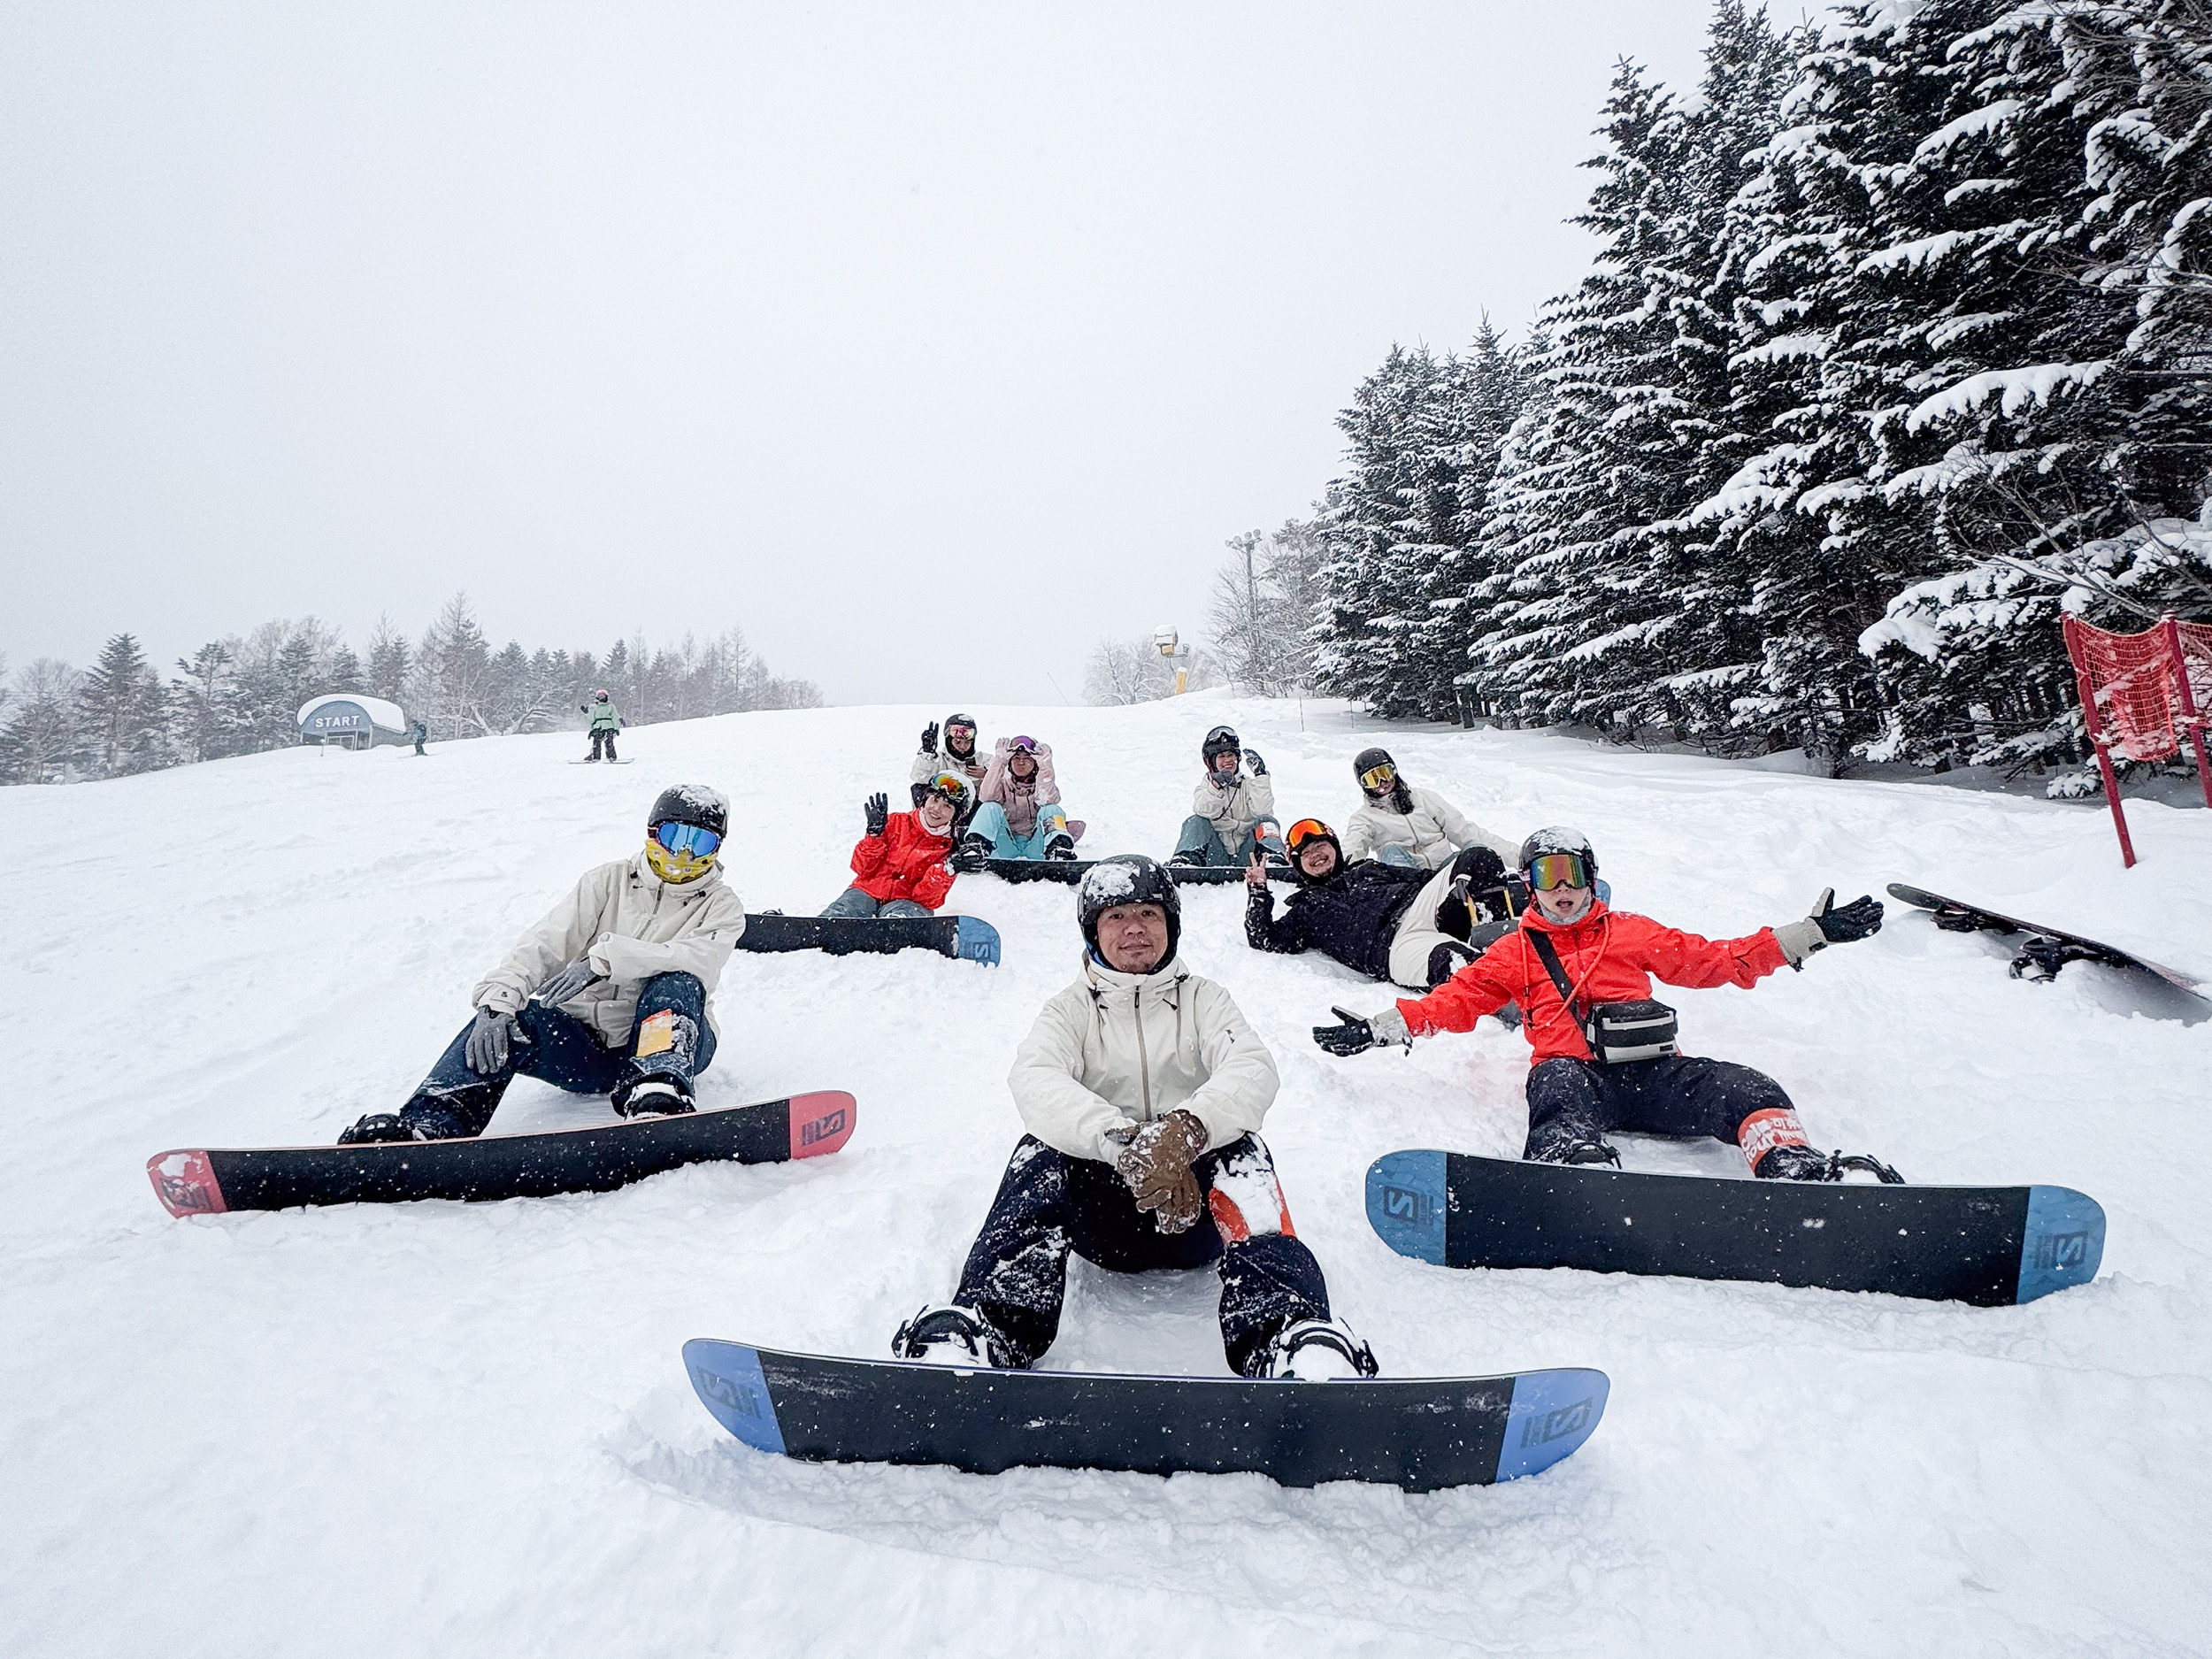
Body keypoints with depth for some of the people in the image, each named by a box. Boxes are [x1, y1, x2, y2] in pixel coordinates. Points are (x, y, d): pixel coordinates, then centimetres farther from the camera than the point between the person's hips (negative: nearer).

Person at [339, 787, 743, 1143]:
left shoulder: (722, 907, 2)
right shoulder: (608, 882, 9)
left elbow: (699, 961, -21)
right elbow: (546, 944, -5)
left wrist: (604, 958, -33)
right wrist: (498, 999, -25)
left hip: (667, 1040, -2)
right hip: (586, 1043, 3)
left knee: (676, 985, -32)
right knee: (511, 1018, -25)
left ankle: (658, 1098, -53)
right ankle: (432, 1123, -41)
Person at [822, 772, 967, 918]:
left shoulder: (949, 848, 5)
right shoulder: (895, 823, 10)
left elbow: (924, 895, -6)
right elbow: (862, 869, 6)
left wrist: (947, 870, -22)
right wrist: (875, 833, -8)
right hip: (867, 891, 3)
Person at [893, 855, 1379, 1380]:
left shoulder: (1201, 998, 14)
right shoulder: (1071, 1009, 12)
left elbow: (1253, 1069, -8)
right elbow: (1035, 1080, -12)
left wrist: (1187, 1129, -32)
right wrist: (1122, 1142, -33)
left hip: (1196, 1208, 0)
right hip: (1103, 1218, 0)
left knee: (1240, 1149, -30)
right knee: (1042, 1148, -27)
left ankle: (1291, 1340, -48)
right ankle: (986, 1325, -41)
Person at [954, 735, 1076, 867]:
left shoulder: (1041, 783, 15)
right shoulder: (1004, 783, 16)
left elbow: (1050, 799, -10)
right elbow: (987, 796, -8)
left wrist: (1045, 765, -17)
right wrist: (999, 761, -11)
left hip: (1035, 847, 0)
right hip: (1006, 846, 1)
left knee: (1051, 810, -20)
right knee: (991, 808, -19)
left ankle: (1058, 847, -48)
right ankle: (976, 845, -46)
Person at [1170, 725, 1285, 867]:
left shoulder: (1247, 785, 16)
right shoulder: (1205, 787, 15)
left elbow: (1263, 811, -4)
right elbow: (1204, 813, -9)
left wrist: (1261, 776, -9)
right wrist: (1216, 786, -26)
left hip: (1245, 857, 1)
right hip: (1216, 858, 0)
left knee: (1267, 822, -21)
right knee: (1196, 822, -20)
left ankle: (1274, 861, -46)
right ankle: (1186, 859, -43)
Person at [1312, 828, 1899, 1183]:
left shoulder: (1631, 933, 28)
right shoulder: (1515, 952, 25)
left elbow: (1720, 960, 28)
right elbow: (1454, 998, 18)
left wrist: (1813, 933, 22)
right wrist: (1380, 1028, 4)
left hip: (1652, 1069, 3)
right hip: (1574, 1068, -3)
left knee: (1745, 1087, -24)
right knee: (1558, 1088, -39)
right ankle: (1580, 1164, -68)